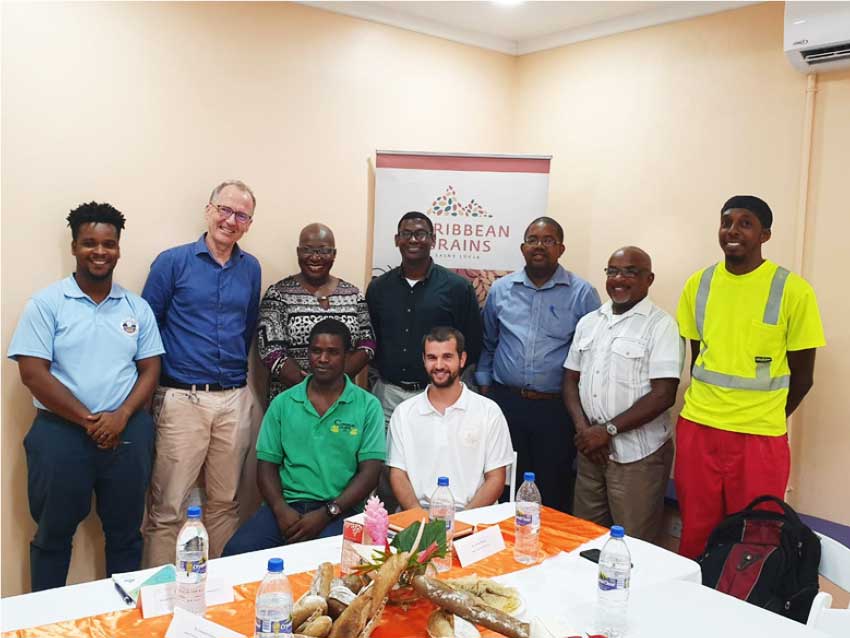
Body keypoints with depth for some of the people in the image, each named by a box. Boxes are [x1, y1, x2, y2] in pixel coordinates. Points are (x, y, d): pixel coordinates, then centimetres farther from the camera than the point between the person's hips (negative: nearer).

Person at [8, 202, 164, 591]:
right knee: (54, 534, 11)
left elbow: (150, 369, 5)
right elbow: (33, 373, -9)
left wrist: (121, 416, -11)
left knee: (125, 531, 13)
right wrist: (88, 420, -13)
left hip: (128, 433, 3)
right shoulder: (46, 304, -3)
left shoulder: (137, 307, 7)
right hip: (60, 433, -2)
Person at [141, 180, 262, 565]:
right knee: (168, 508, 1)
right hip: (181, 399, -4)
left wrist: (235, 369, 12)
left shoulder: (251, 269, 9)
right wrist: (154, 388, -2)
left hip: (235, 400, 4)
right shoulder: (173, 262, -2)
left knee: (225, 503, 13)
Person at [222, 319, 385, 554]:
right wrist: (281, 509, -10)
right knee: (236, 551, -23)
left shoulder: (367, 406, 4)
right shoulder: (283, 403, 12)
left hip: (339, 510, -2)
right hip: (286, 505, 3)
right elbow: (266, 464, 9)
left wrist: (326, 513, -14)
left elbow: (370, 471, -2)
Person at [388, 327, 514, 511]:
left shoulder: (489, 412, 2)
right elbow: (398, 475, 6)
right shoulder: (403, 412, 8)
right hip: (419, 514, 1)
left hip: (469, 515, 0)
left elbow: (495, 479, 2)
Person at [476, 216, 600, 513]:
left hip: (556, 409, -2)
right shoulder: (501, 290, 7)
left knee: (553, 493, 7)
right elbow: (487, 343, 17)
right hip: (505, 403, 2)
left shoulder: (582, 293, -2)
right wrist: (484, 385, 11)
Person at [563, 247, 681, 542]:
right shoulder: (588, 322, 10)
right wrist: (583, 428, -4)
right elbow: (571, 379, 11)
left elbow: (663, 395, -14)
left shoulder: (660, 325, -8)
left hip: (637, 454, -5)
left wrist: (608, 430, -14)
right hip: (589, 448, 5)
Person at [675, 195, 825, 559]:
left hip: (760, 436, -3)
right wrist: (709, 409, 10)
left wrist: (764, 419, 6)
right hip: (696, 428, 3)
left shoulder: (793, 290, -7)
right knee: (695, 533, 12)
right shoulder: (698, 284, 5)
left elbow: (802, 375, 0)